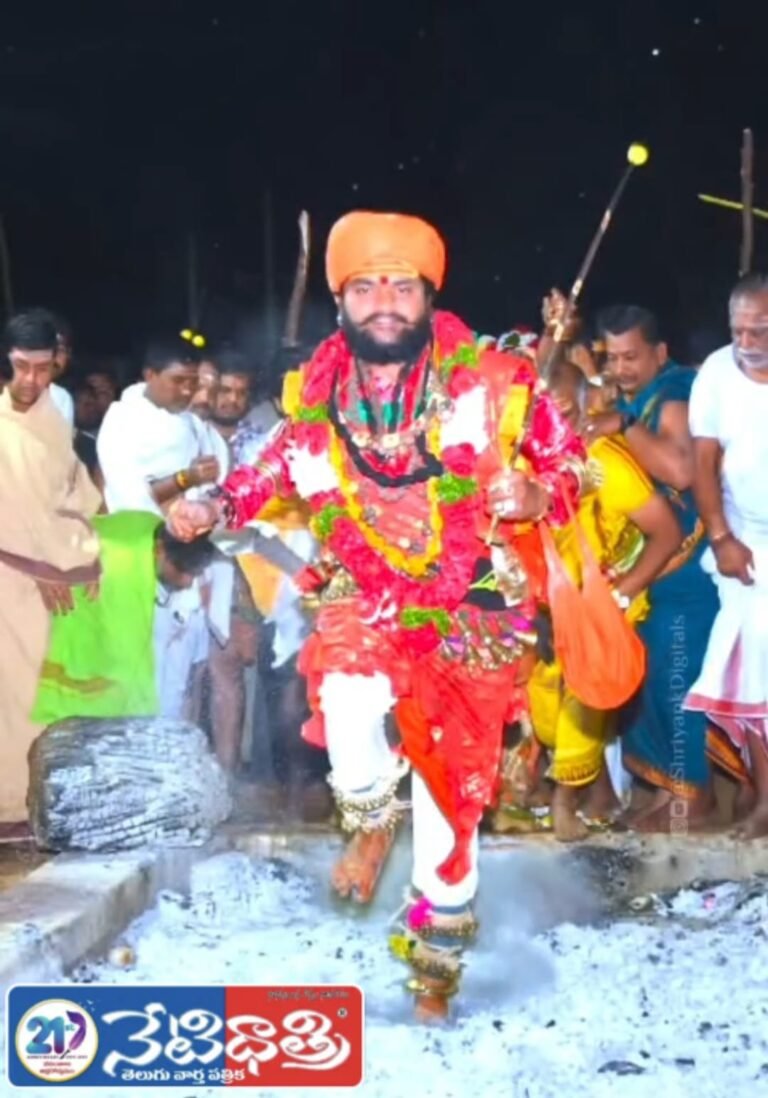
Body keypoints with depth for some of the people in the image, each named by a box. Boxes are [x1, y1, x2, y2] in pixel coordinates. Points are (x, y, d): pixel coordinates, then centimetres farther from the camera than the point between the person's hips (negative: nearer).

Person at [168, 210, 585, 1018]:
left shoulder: (489, 382, -11)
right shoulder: (319, 396, -4)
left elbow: (568, 453, -1)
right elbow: (279, 468, 12)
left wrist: (536, 497, -22)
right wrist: (216, 507, -5)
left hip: (470, 610, 0)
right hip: (365, 598, 1)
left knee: (451, 776, 5)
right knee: (350, 699, -31)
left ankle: (440, 941, 29)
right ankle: (370, 819, 5)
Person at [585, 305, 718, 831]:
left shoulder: (675, 397, -15)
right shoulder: (623, 401, 9)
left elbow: (681, 470, -33)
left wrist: (622, 426, -29)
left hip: (683, 570, -8)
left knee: (675, 679, -1)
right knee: (642, 678, 14)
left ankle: (692, 793, 13)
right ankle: (670, 782, 28)